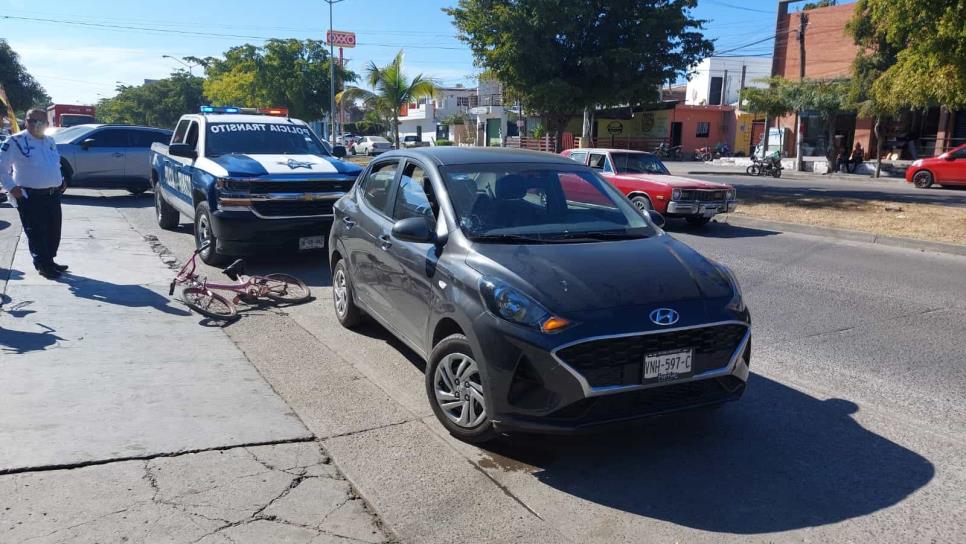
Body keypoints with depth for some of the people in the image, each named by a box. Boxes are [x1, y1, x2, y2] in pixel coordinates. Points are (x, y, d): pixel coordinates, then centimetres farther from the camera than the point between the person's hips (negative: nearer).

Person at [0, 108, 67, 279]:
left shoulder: (50, 141, 13)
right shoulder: (15, 141, -8)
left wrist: (61, 181, 17)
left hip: (53, 194, 7)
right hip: (30, 196, -7)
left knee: (54, 231, 11)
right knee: (36, 232, -3)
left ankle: (49, 261, 25)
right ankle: (43, 265, 4)